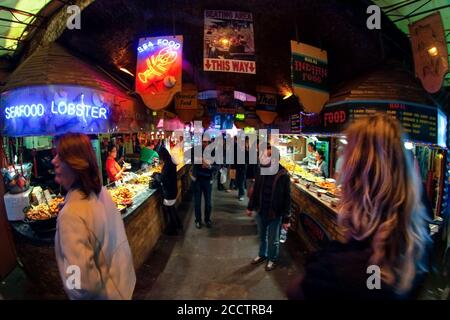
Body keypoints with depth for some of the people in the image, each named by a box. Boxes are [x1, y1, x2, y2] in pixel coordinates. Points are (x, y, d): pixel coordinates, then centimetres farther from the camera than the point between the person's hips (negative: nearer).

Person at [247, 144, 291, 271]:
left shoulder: (283, 175, -18)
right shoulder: (261, 171, -5)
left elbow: (286, 198, -14)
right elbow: (255, 190, 8)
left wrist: (286, 218, -12)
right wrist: (250, 207, 12)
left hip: (275, 213, -4)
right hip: (261, 211, 4)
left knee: (273, 240, 13)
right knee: (262, 236, 23)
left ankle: (273, 259, 36)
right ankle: (262, 255, 45)